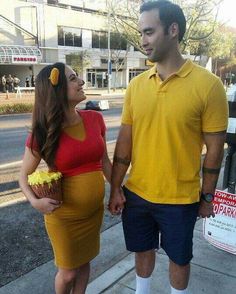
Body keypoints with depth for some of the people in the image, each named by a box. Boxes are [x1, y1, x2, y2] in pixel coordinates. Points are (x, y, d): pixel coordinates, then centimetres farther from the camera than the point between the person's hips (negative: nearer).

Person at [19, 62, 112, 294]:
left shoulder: (95, 119, -6)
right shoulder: (43, 133, -16)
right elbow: (24, 174, -6)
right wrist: (34, 201, -23)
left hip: (95, 210, 4)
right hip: (64, 216, -3)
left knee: (84, 262, 22)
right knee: (68, 271, 15)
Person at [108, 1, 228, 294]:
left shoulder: (208, 84, -14)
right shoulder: (136, 85, -2)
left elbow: (214, 149, -8)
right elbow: (124, 141, 2)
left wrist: (206, 197, -2)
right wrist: (115, 188, 3)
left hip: (180, 199, -3)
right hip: (136, 193, 4)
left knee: (179, 257, 19)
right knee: (143, 249, 23)